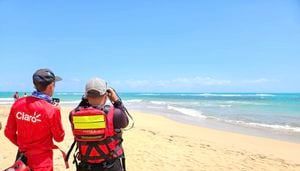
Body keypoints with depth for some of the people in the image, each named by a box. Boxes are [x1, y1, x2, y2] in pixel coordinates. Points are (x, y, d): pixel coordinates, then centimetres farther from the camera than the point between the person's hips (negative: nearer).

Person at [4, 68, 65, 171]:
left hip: (22, 157, 5)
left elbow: (9, 132, 3)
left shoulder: (18, 103, -7)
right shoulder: (52, 110, -21)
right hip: (42, 162, -5)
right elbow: (59, 138, -7)